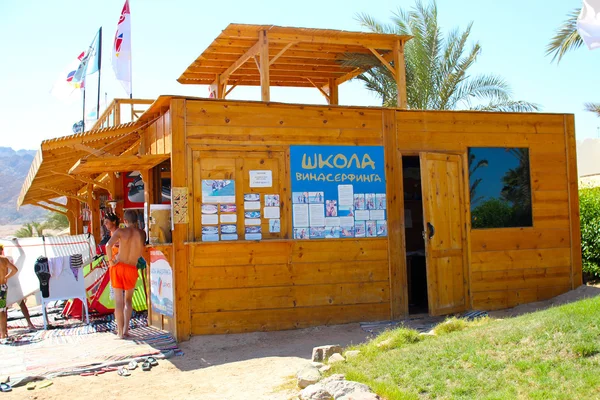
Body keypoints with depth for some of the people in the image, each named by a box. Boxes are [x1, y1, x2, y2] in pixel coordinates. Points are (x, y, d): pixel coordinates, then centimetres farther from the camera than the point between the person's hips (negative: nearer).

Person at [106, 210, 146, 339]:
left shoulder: (120, 231, -6)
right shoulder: (142, 233, 0)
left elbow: (109, 245, -22)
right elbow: (140, 253, 7)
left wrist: (111, 260, -8)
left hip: (118, 266, -1)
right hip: (131, 269, 1)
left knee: (118, 300, 6)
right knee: (128, 300, 19)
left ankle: (120, 332, 6)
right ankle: (126, 329, 10)